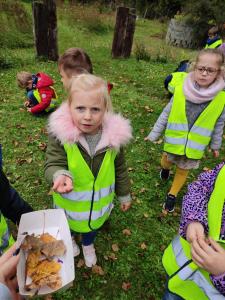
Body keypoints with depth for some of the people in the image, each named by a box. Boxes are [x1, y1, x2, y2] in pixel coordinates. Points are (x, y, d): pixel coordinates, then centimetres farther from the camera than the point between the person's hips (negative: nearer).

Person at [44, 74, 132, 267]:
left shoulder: (113, 135, -20)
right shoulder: (60, 134, -28)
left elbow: (120, 168, -6)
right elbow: (53, 165, -23)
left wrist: (124, 194, 5)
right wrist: (60, 175, -47)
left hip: (99, 202, 2)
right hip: (70, 202, -1)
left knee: (93, 225, 32)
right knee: (66, 226, 32)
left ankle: (88, 244, 68)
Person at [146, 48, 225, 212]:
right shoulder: (180, 90, -15)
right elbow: (166, 114, -5)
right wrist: (154, 134, 0)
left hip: (195, 145, 1)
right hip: (174, 140, 0)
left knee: (183, 170, 16)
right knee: (167, 161, 22)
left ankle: (172, 195, 38)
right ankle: (165, 168, 59)